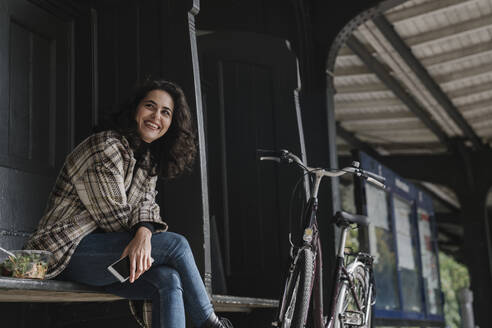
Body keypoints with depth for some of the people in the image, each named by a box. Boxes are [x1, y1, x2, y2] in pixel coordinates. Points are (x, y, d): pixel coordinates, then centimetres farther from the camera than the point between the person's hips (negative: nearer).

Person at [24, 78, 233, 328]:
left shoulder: (148, 160, 14)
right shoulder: (106, 148, -14)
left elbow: (146, 206, -1)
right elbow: (114, 217, -16)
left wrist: (144, 233, -24)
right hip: (68, 251, -8)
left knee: (169, 279, -19)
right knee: (176, 244, -19)